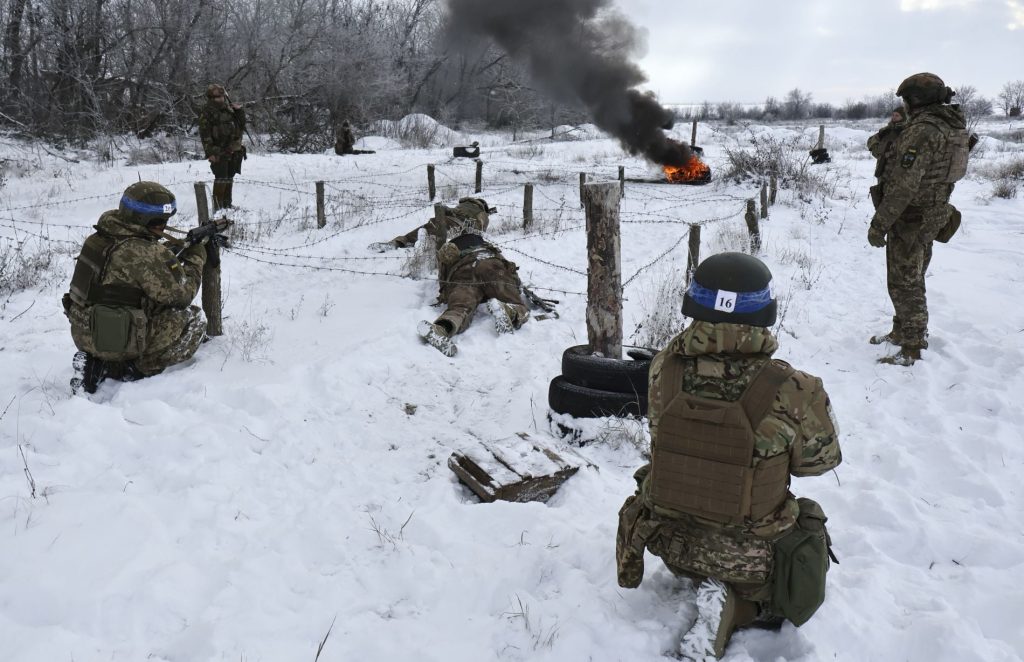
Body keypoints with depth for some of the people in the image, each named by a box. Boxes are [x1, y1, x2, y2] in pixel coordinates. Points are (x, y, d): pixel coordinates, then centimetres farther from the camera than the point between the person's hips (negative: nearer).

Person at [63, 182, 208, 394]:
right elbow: (181, 295, -11)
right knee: (194, 319, 1)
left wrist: (178, 256, 8)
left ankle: (100, 364, 12)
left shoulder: (100, 237, 4)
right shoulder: (146, 253, -22)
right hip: (117, 341, -8)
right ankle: (136, 372, 0)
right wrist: (196, 259, 3)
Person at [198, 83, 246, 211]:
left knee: (229, 177, 14)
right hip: (219, 152, -7)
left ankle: (227, 203, 25)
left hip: (233, 151, 7)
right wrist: (210, 152, -17)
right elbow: (205, 134, -11)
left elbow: (241, 125, 18)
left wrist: (240, 111, 3)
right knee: (221, 177, -11)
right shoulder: (207, 113, -7)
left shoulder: (229, 109, 13)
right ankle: (218, 205, -6)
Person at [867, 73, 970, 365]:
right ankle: (903, 331, 37)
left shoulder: (922, 130, -24)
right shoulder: (954, 126, 6)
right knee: (911, 279, 22)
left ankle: (912, 349, 9)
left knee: (904, 284, 0)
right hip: (932, 217, 10)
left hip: (909, 219, -10)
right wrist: (887, 149, 15)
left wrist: (879, 224, -23)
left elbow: (904, 184, -28)